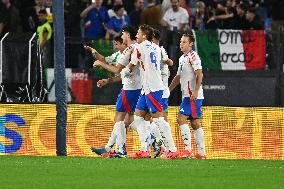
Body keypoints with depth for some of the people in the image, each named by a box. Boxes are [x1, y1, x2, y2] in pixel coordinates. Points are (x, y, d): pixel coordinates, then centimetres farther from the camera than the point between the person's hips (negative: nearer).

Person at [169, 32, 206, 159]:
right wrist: (168, 90, 26)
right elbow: (178, 77, 28)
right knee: (195, 123, 9)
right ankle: (201, 152, 11)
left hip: (193, 95, -10)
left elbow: (199, 75, -17)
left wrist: (195, 92, -24)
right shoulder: (182, 58, 19)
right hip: (187, 95, 10)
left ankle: (188, 149, -18)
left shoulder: (193, 56, -9)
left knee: (181, 118, -15)